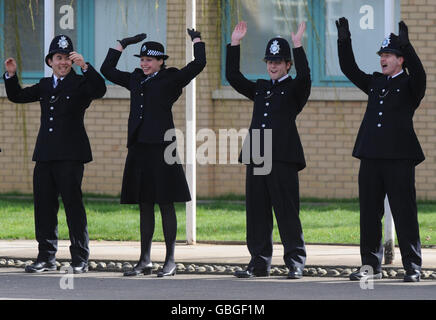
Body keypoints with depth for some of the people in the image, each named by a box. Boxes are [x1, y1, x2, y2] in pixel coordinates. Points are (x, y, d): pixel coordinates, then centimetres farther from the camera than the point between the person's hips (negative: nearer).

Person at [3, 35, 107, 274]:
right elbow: (17, 96, 26)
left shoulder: (80, 84, 1)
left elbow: (99, 90, -19)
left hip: (70, 156, -6)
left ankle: (80, 260, -2)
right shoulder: (45, 86, 18)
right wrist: (11, 75, 10)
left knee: (73, 206, -6)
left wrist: (85, 67, -30)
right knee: (44, 207, 6)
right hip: (45, 156, 6)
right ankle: (46, 258, 13)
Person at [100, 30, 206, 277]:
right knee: (144, 206, 8)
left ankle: (170, 261, 2)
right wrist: (123, 44, 22)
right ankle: (145, 261, 12)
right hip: (139, 149, 6)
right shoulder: (136, 80, 16)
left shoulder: (170, 80, 0)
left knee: (166, 204, -2)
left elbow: (199, 64, -8)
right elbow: (107, 70, 25)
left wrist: (197, 40, 3)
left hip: (161, 147, -6)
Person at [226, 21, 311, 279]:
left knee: (287, 212, -6)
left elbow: (304, 76, -17)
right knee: (257, 213, 5)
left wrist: (298, 46, -22)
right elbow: (233, 76, 16)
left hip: (283, 158, -6)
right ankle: (260, 263, 10)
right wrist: (235, 44, 9)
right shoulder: (260, 88, 20)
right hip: (256, 158, 6)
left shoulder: (295, 89, 4)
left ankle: (296, 263, -2)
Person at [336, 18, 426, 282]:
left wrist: (406, 44, -30)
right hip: (371, 158, 6)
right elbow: (350, 69, 18)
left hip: (399, 159, -6)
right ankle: (371, 266, 13)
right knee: (369, 214, 6)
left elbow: (419, 73, -19)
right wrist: (344, 41, 7)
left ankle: (413, 268, 0)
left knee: (405, 215, -4)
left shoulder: (410, 86, 1)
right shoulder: (375, 83, 17)